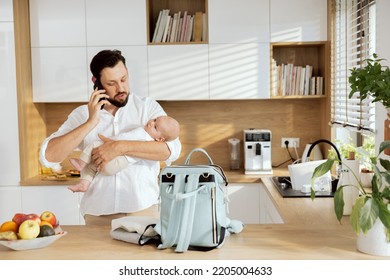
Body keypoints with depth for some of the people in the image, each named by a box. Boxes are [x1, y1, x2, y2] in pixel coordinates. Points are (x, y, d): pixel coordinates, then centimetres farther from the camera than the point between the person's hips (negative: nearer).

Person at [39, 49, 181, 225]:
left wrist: (119, 147, -20)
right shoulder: (82, 115, 4)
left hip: (143, 210, -1)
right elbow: (48, 157, -6)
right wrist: (90, 123, -13)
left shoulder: (148, 106, 0)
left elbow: (171, 149, -14)